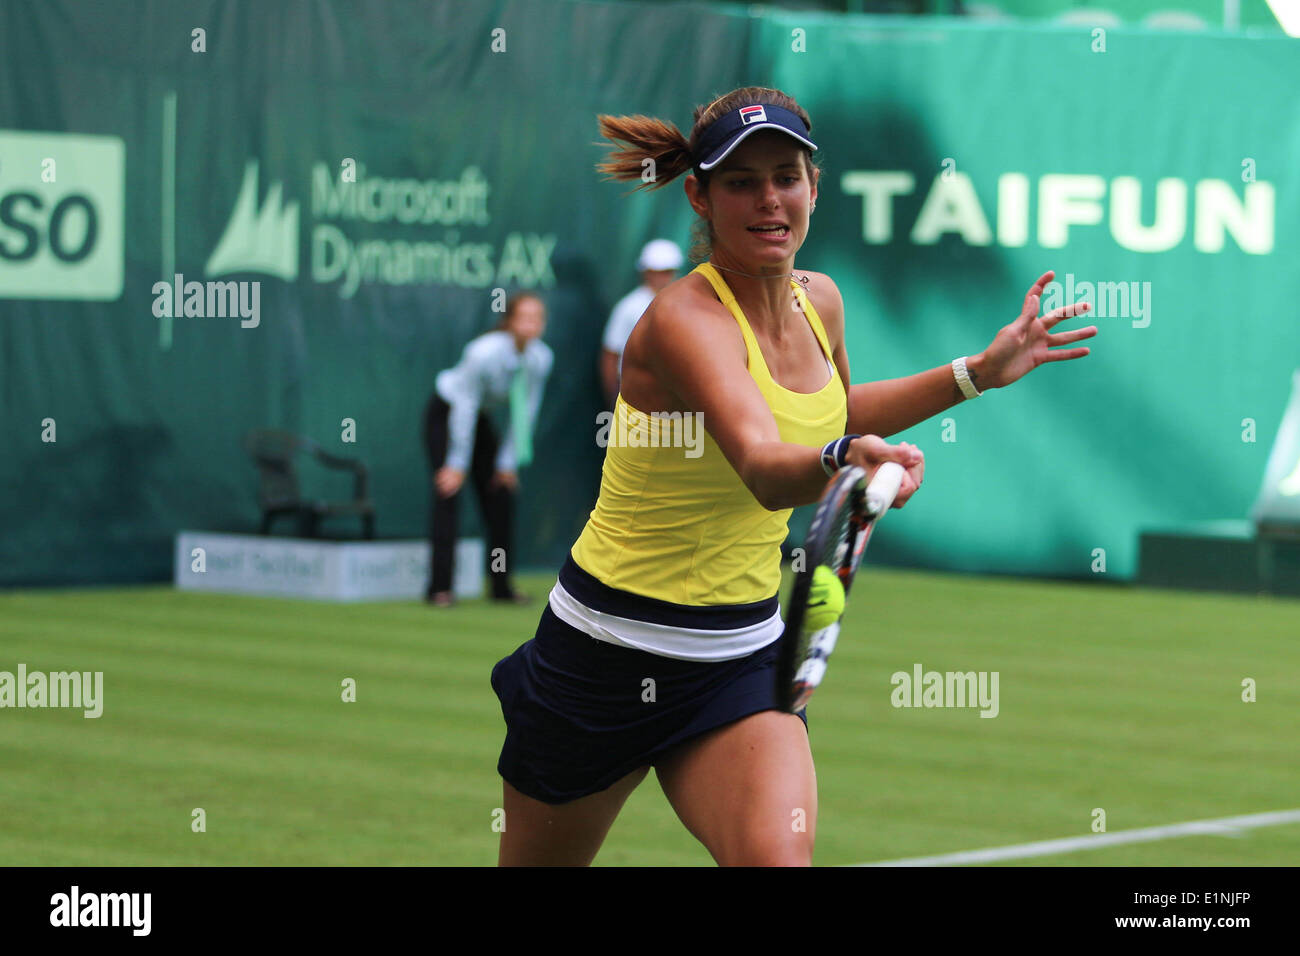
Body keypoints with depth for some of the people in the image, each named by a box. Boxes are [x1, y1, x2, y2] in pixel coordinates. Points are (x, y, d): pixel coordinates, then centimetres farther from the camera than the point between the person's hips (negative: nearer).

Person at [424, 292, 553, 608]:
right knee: (448, 493, -15)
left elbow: (525, 413, -5)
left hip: (480, 417, 6)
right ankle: (440, 588, -16)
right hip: (445, 413, -6)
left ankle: (501, 587, 5)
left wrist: (508, 462, -2)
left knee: (500, 493, -2)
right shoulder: (485, 353, -32)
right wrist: (457, 464, -20)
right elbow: (465, 408, -25)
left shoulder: (541, 358, -16)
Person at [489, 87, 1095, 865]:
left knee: (778, 856, -22)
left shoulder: (820, 302, 1)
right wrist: (844, 460, -63)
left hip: (744, 655, 5)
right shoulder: (682, 319, -22)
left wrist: (980, 371, 20)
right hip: (610, 652, -5)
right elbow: (764, 469, -41)